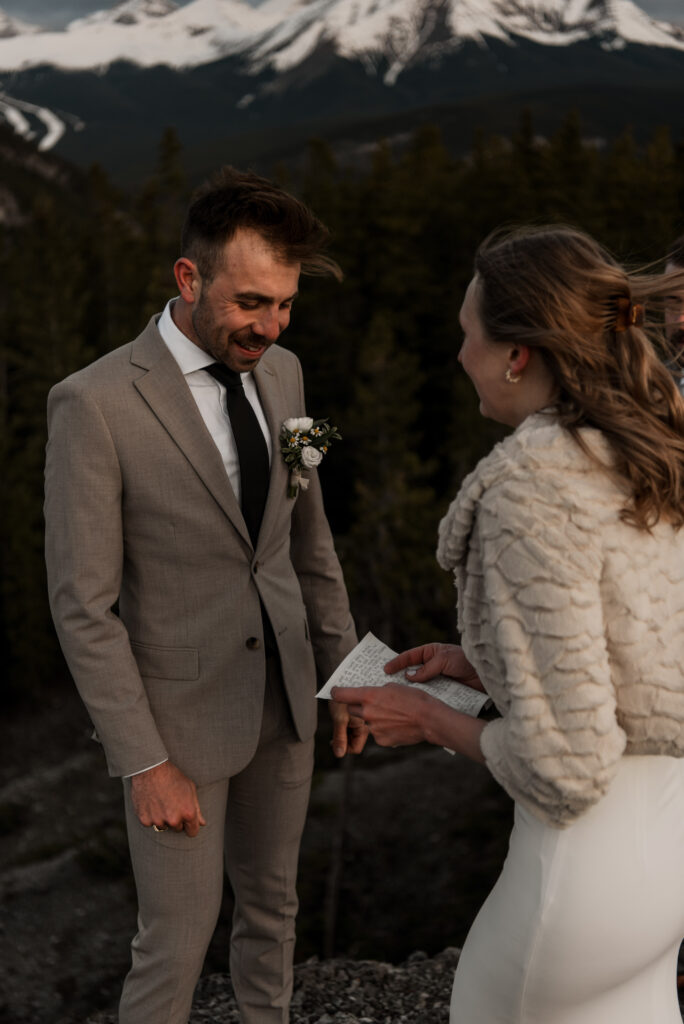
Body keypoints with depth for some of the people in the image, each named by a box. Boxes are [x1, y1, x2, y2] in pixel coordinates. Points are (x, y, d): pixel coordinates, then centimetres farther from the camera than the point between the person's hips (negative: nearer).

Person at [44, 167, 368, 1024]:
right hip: (180, 713, -6)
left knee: (273, 904, 21)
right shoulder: (94, 404, -20)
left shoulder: (280, 374, -1)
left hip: (283, 696, 6)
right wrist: (145, 765, -16)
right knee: (178, 937, 7)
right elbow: (83, 607, -18)